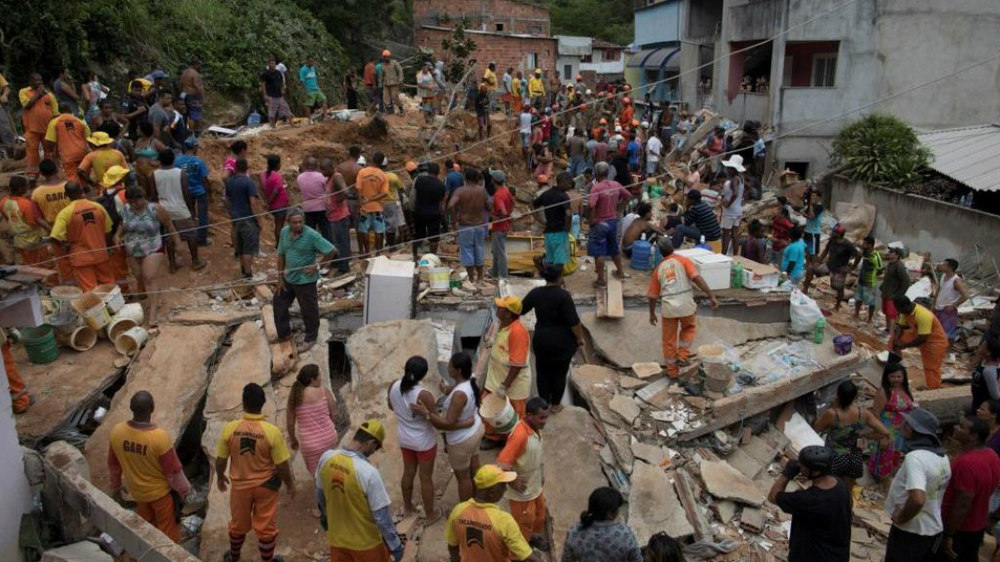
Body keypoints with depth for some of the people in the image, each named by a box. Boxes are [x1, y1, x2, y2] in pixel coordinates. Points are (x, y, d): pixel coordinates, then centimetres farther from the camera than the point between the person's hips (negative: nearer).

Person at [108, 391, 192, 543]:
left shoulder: (117, 432, -20)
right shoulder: (161, 437, -33)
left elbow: (113, 466, -3)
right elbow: (173, 471, -20)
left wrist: (115, 490, 14)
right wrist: (184, 490, -2)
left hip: (136, 491, 4)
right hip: (161, 492, -4)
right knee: (168, 531, 17)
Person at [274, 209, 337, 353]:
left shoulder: (312, 235, -21)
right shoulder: (284, 232, -3)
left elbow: (332, 251, -19)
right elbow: (281, 255, 6)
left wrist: (317, 267, -15)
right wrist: (280, 277, 5)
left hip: (305, 280, -6)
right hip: (288, 278, 6)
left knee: (309, 310, 8)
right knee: (279, 304, 17)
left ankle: (310, 339, 29)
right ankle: (284, 333, 38)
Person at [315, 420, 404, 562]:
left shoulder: (326, 458, -13)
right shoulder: (368, 472, -31)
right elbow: (382, 517, -23)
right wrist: (395, 544, -9)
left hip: (337, 538, 5)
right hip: (366, 542, -5)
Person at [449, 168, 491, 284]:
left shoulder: (460, 191, -10)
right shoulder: (482, 190, -1)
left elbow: (451, 205, -25)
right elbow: (489, 207, 5)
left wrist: (454, 219, -13)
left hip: (465, 226, -3)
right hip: (480, 225, 3)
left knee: (467, 251, 6)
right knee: (479, 250, 16)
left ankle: (471, 279, 10)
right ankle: (480, 277, 26)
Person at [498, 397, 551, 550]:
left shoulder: (535, 427, -8)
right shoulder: (520, 435, -36)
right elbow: (502, 463, -35)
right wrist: (513, 482, -22)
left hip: (535, 485, 8)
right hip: (523, 490, -8)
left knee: (540, 513, 28)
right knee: (524, 521, 13)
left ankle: (533, 535, 53)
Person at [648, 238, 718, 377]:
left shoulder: (659, 269, 11)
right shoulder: (683, 260, 3)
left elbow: (652, 296, 11)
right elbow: (697, 278, -12)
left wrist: (652, 314, 24)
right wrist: (711, 296, -10)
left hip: (668, 307, 2)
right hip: (686, 304, -1)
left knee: (669, 339, 15)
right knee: (689, 328, 28)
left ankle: (672, 370, 24)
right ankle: (683, 355, 16)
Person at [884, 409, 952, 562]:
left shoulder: (915, 457, -26)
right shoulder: (943, 457, 2)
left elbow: (917, 499, -37)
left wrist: (900, 518, -21)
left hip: (910, 531, -8)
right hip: (934, 528, 8)